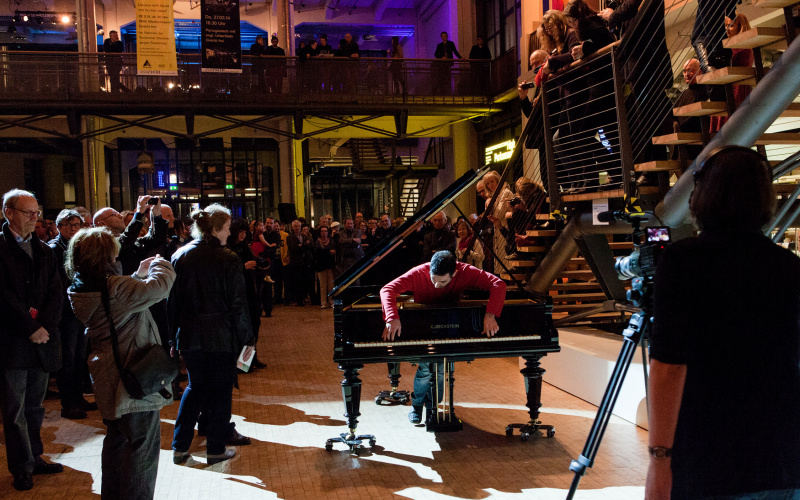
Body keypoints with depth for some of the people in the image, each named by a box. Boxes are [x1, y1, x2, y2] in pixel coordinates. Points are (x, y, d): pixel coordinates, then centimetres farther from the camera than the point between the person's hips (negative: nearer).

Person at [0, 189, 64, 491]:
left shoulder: (44, 251, 14)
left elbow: (55, 293, 8)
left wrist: (44, 326, -7)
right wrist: (31, 328, -13)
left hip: (42, 339, 5)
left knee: (34, 407, 15)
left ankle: (34, 458, 25)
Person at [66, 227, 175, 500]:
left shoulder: (81, 291, 1)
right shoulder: (115, 288, -25)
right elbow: (159, 287, -24)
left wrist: (139, 274, 13)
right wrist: (160, 264, -5)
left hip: (107, 379, 9)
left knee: (117, 439, 24)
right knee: (143, 445, 4)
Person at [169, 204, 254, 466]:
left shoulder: (180, 256, 2)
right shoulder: (227, 259, -12)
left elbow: (173, 300, 4)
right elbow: (238, 304, -11)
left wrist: (174, 336, 11)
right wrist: (247, 338, -4)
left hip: (189, 336, 5)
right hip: (221, 336, -4)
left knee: (195, 386, 19)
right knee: (221, 389, 9)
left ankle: (180, 447, 20)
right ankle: (216, 449, 16)